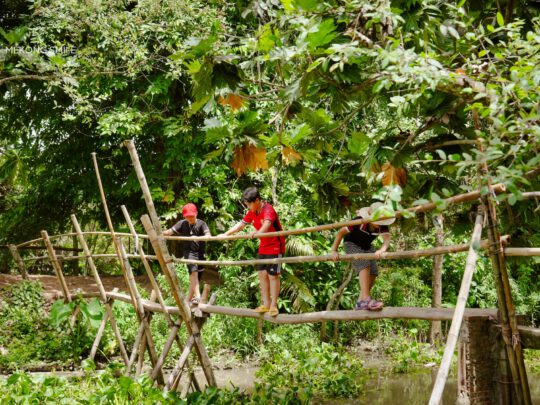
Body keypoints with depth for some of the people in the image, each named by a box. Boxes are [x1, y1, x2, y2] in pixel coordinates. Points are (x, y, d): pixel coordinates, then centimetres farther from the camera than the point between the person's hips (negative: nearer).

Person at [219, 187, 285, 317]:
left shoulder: (268, 210, -23)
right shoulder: (252, 212, 4)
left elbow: (267, 224, -42)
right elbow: (241, 224, 12)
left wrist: (258, 233, -62)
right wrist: (226, 234, 8)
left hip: (275, 246, -8)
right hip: (263, 247, 8)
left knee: (273, 275, -6)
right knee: (262, 274, 7)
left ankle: (273, 306, -1)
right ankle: (266, 304, 13)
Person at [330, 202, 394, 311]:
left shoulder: (382, 226, -22)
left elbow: (387, 239, -37)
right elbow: (341, 232, -24)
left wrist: (382, 250, -59)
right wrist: (334, 251, -23)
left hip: (366, 247, 5)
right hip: (352, 244, -5)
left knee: (373, 273, -10)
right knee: (364, 265, -29)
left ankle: (360, 302, 0)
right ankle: (366, 299, -38)